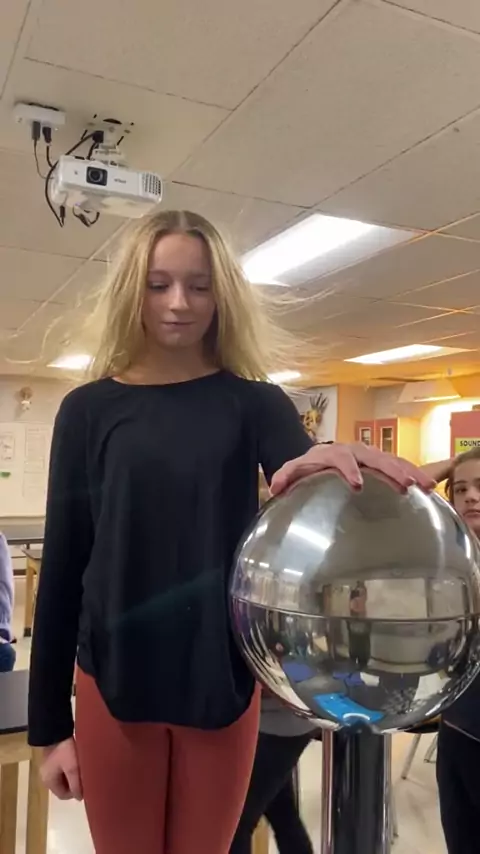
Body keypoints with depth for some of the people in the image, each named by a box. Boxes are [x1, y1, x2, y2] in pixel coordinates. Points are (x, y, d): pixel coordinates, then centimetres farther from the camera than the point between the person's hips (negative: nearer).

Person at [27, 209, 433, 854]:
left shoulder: (255, 403, -1)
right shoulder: (90, 409, -1)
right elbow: (62, 565, 0)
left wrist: (338, 470, -39)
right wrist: (49, 722, 1)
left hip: (222, 681, 1)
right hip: (113, 685, 0)